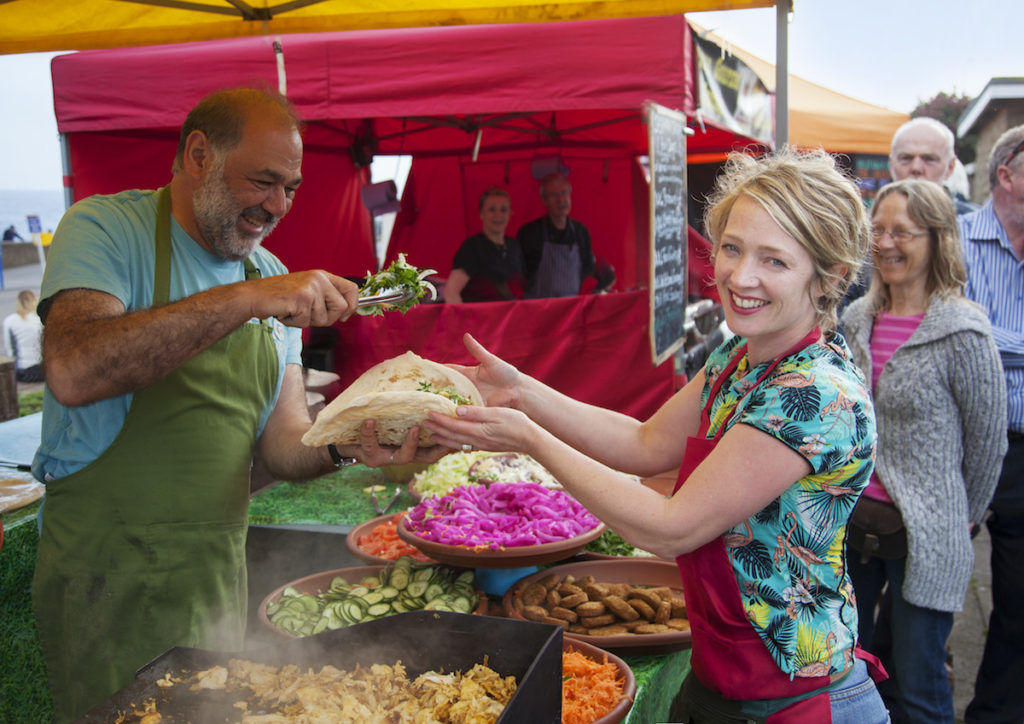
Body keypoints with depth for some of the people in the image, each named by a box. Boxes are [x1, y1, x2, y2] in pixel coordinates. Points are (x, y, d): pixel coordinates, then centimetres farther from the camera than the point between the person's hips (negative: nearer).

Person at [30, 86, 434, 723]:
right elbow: (73, 372, -30)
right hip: (108, 576, -5)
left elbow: (283, 443, 4)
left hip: (220, 569, 5)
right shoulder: (105, 229, -10)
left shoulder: (272, 278, 6)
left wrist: (346, 445, -18)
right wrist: (243, 300, -32)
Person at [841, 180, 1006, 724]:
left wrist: (965, 517, 7)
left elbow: (988, 438, -4)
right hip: (852, 518, 6)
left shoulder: (962, 332, -13)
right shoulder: (857, 319, 5)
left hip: (922, 534, -5)